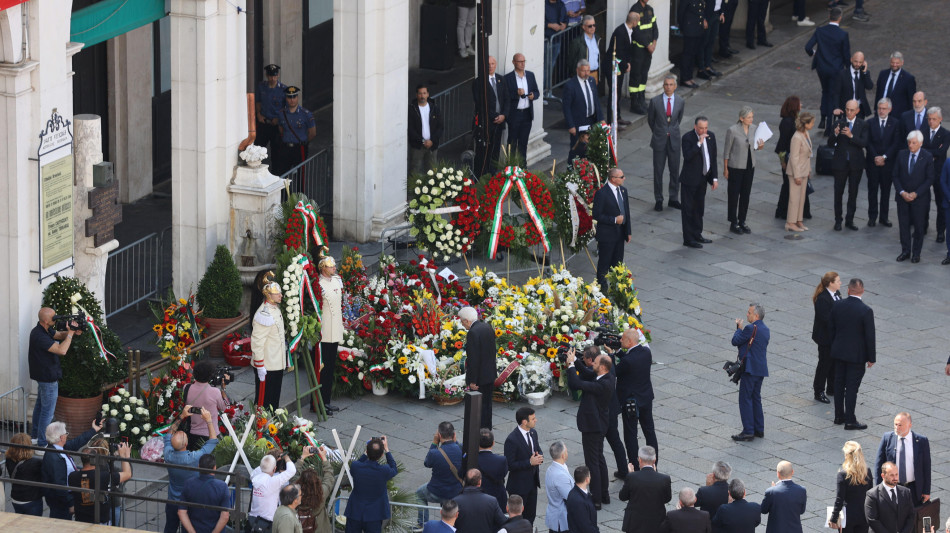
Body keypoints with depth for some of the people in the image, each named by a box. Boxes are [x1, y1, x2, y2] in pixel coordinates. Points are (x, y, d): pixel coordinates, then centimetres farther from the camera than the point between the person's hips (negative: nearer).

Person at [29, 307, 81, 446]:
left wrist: (70, 332, -9)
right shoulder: (40, 336, -30)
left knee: (40, 404, 24)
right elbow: (62, 350, -35)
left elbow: (58, 335, 12)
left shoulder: (45, 330, 1)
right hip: (48, 377, -11)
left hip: (44, 375, 11)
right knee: (48, 410, -4)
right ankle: (43, 444, 1)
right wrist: (70, 333, -26)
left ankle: (36, 435, 39)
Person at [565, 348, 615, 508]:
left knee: (592, 462, -1)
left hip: (592, 426, -10)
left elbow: (576, 384, -32)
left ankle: (596, 499, 5)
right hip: (597, 424, 10)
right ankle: (604, 495, 30)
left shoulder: (603, 385, -28)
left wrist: (571, 364, -21)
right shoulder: (609, 378, 0)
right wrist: (574, 361, 2)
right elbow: (587, 376, 14)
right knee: (599, 459, 20)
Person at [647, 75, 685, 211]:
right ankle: (658, 200, 14)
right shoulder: (655, 101, -7)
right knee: (658, 171, 4)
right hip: (659, 141, -1)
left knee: (675, 170, 7)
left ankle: (673, 199, 20)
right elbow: (650, 119, 6)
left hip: (674, 140, 1)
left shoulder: (681, 102, -1)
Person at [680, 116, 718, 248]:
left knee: (699, 208, 17)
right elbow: (687, 156, -30)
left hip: (702, 179, 6)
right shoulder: (688, 138, -17)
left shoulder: (710, 136, 1)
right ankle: (688, 239, 7)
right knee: (688, 209, 1)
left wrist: (714, 178, 7)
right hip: (689, 179, -6)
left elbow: (713, 158, 8)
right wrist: (699, 143, -34)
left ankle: (697, 235, 29)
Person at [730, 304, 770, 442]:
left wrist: (739, 328, 5)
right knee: (756, 398, 17)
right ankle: (759, 429, 20)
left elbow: (735, 341, -11)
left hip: (750, 369, -9)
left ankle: (748, 431, -7)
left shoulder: (750, 328, -17)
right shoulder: (765, 329, 12)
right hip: (761, 369, 9)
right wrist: (741, 329, 10)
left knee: (745, 399, -5)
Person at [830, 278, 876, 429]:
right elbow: (870, 336, -15)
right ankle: (849, 421, 4)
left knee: (839, 384, 15)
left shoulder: (837, 306, -5)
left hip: (839, 353, 4)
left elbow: (832, 330, 5)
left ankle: (839, 416, 24)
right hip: (857, 355, -4)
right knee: (852, 387, 1)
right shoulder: (866, 311, -19)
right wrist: (871, 358, -5)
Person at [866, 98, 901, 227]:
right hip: (873, 162, 1)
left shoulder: (895, 123, 0)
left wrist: (884, 157, -13)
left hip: (888, 162, -1)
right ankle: (872, 217, 12)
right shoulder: (870, 123, 3)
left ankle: (884, 217, 13)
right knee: (872, 190, 4)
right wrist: (875, 157, -12)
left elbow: (896, 144, -5)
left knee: (886, 190, 5)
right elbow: (868, 142, 0)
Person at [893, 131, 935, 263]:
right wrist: (902, 192, -9)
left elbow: (929, 179, -7)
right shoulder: (902, 155, 1)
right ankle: (905, 251, 18)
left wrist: (916, 194, -14)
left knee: (919, 225, 4)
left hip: (919, 198, -3)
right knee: (904, 224, 6)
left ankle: (916, 253, 16)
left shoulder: (927, 157, -7)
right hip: (903, 196, 3)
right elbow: (895, 176, 3)